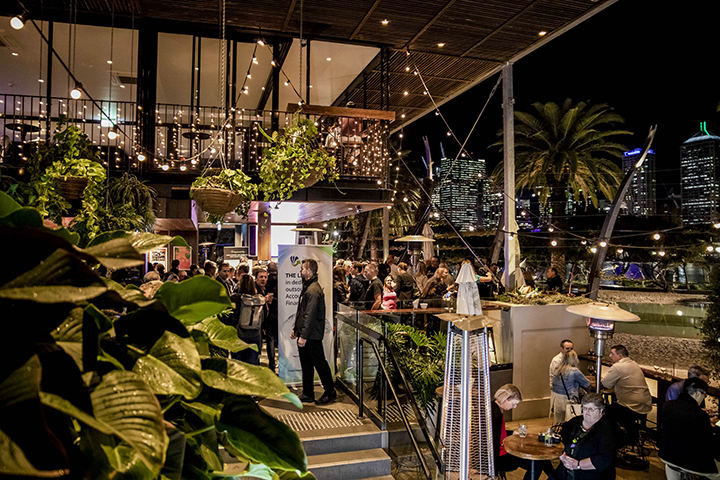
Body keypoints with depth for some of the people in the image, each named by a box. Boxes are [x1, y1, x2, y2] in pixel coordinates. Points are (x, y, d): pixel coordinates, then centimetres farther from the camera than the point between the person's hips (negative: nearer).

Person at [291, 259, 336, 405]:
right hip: (304, 335, 10)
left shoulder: (314, 290, -18)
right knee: (306, 364, 14)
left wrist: (304, 336, -23)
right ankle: (308, 394, 23)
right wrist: (296, 329, 19)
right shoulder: (307, 288, 15)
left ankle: (330, 392, 13)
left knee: (320, 363, 1)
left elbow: (310, 315, -23)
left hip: (312, 336, -10)